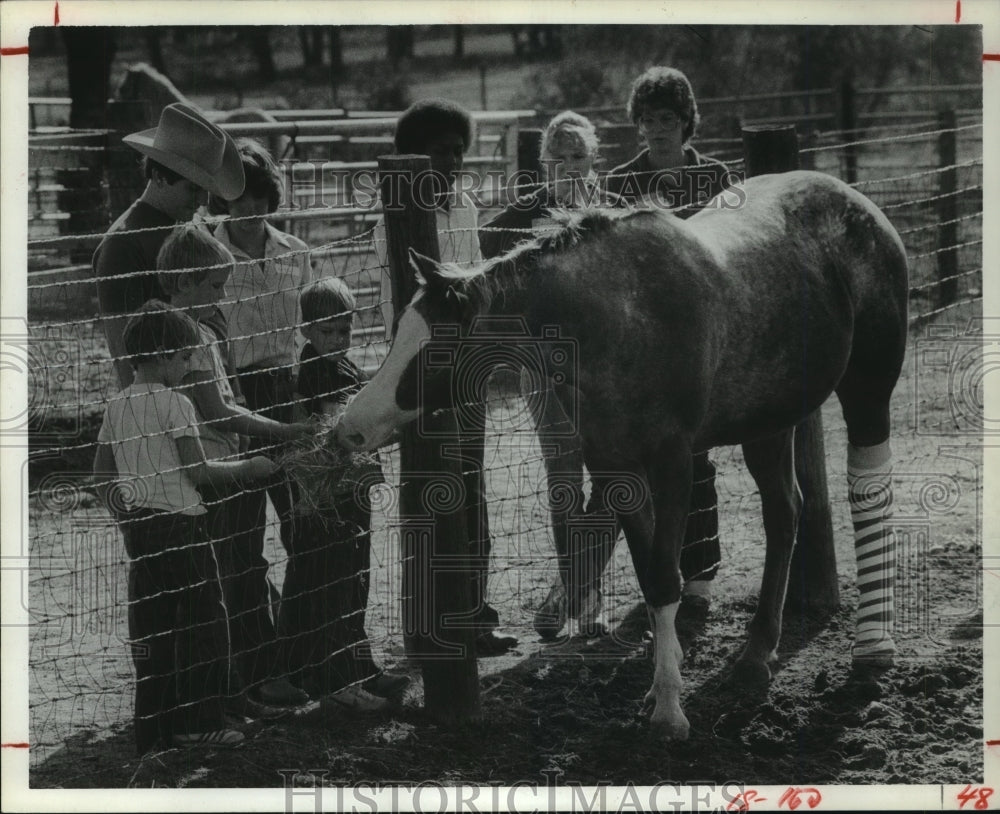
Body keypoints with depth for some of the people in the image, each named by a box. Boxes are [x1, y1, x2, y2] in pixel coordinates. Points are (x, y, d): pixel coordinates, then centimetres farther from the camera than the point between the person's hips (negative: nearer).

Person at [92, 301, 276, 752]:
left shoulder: (117, 406, 7)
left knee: (150, 629, 10)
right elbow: (199, 472, -14)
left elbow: (102, 476, 11)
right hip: (179, 524, -7)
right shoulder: (174, 403, -13)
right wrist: (246, 467, -1)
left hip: (139, 526, 7)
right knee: (201, 624, 3)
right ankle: (198, 721, 4)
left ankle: (153, 730, 12)